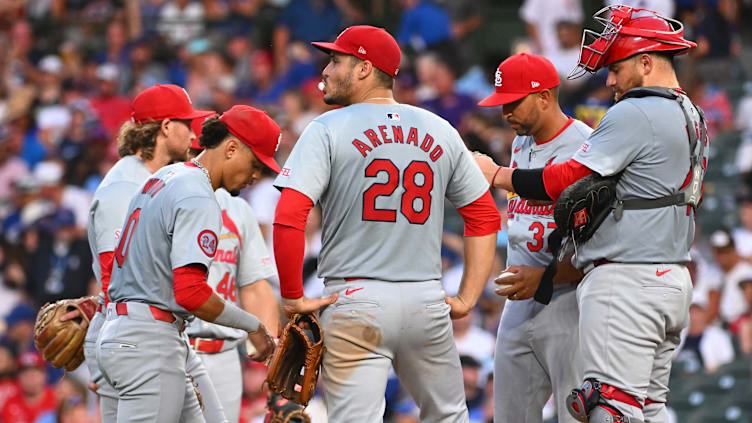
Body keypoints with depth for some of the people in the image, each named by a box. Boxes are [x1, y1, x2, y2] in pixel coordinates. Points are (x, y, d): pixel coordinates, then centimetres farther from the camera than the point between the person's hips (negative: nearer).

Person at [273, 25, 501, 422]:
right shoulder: (441, 132, 12)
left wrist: (292, 297, -6)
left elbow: (288, 218, -14)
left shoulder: (327, 130, -3)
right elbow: (485, 217, 14)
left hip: (355, 302, -4)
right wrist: (467, 298, 14)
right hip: (426, 300, 4)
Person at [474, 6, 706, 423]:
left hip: (626, 281, -10)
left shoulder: (634, 114, -13)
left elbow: (565, 181, -13)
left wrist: (495, 174, -1)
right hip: (675, 276, 10)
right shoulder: (692, 116, 18)